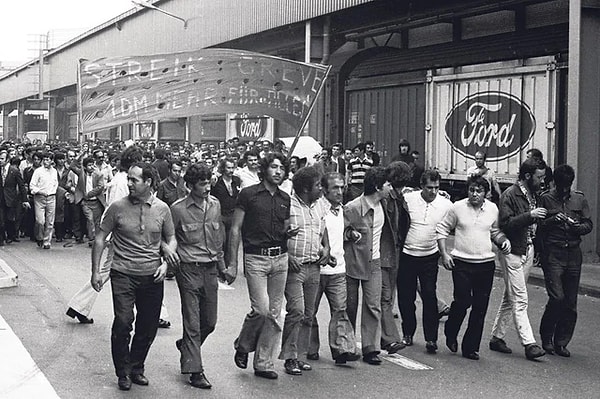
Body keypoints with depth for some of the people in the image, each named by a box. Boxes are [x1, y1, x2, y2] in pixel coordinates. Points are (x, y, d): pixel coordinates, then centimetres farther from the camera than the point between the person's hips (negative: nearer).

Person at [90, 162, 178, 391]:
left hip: (152, 276, 2)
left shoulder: (162, 209, 2)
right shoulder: (118, 207, -4)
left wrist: (166, 263, -3)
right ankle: (123, 372, 7)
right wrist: (95, 271, -1)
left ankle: (136, 368, 29)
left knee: (148, 328, 9)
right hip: (123, 274, -2)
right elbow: (100, 238, 2)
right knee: (123, 322, -12)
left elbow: (171, 239, 13)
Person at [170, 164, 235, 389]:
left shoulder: (215, 205, 7)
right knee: (193, 323, -2)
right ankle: (195, 370, 6)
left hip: (210, 270, 5)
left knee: (210, 322, 11)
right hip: (189, 269, -5)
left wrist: (222, 266, 20)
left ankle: (186, 345, 38)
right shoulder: (178, 209, -8)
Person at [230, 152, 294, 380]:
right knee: (261, 309, -14)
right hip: (256, 258, -5)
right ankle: (243, 345, 14)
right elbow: (235, 229, -2)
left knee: (274, 314, 5)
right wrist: (233, 262, -6)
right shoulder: (248, 194, -2)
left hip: (280, 258, 5)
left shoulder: (285, 199, 13)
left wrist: (288, 233, -2)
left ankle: (263, 363, 13)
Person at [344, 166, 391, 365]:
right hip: (353, 262, -5)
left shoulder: (380, 204, 3)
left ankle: (370, 349, 1)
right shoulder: (352, 208, -18)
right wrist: (349, 233, -22)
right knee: (350, 307, 5)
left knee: (373, 306, -3)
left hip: (373, 261, 5)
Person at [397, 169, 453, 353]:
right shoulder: (408, 199, -6)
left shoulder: (446, 204, -3)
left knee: (430, 297, -5)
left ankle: (431, 338, 2)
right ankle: (408, 333, 25)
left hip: (430, 257, -1)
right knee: (405, 297, 8)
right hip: (407, 255, 1)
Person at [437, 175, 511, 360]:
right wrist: (444, 253, -4)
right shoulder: (458, 207, -3)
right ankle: (450, 334, 19)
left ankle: (471, 347, 15)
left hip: (486, 264, 3)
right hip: (462, 263, -3)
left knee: (480, 308, 4)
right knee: (462, 302, -10)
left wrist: (503, 240, -2)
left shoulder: (493, 208, 5)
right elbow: (442, 229, 4)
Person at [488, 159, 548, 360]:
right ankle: (529, 344, -8)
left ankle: (497, 337, 21)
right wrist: (529, 215, -26)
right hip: (513, 252, -8)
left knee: (510, 298, 13)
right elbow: (505, 224, -22)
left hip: (528, 251, 8)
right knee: (520, 300, -7)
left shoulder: (533, 194, 12)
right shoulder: (510, 195, -13)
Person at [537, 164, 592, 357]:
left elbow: (589, 224, 10)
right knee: (557, 297, -12)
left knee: (570, 303, 4)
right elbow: (538, 226, -1)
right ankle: (546, 338, 9)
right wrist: (553, 220, -20)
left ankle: (561, 343, 15)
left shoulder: (579, 199, 11)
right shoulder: (546, 199, 2)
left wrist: (578, 227, -11)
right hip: (553, 254, -3)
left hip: (573, 253, 4)